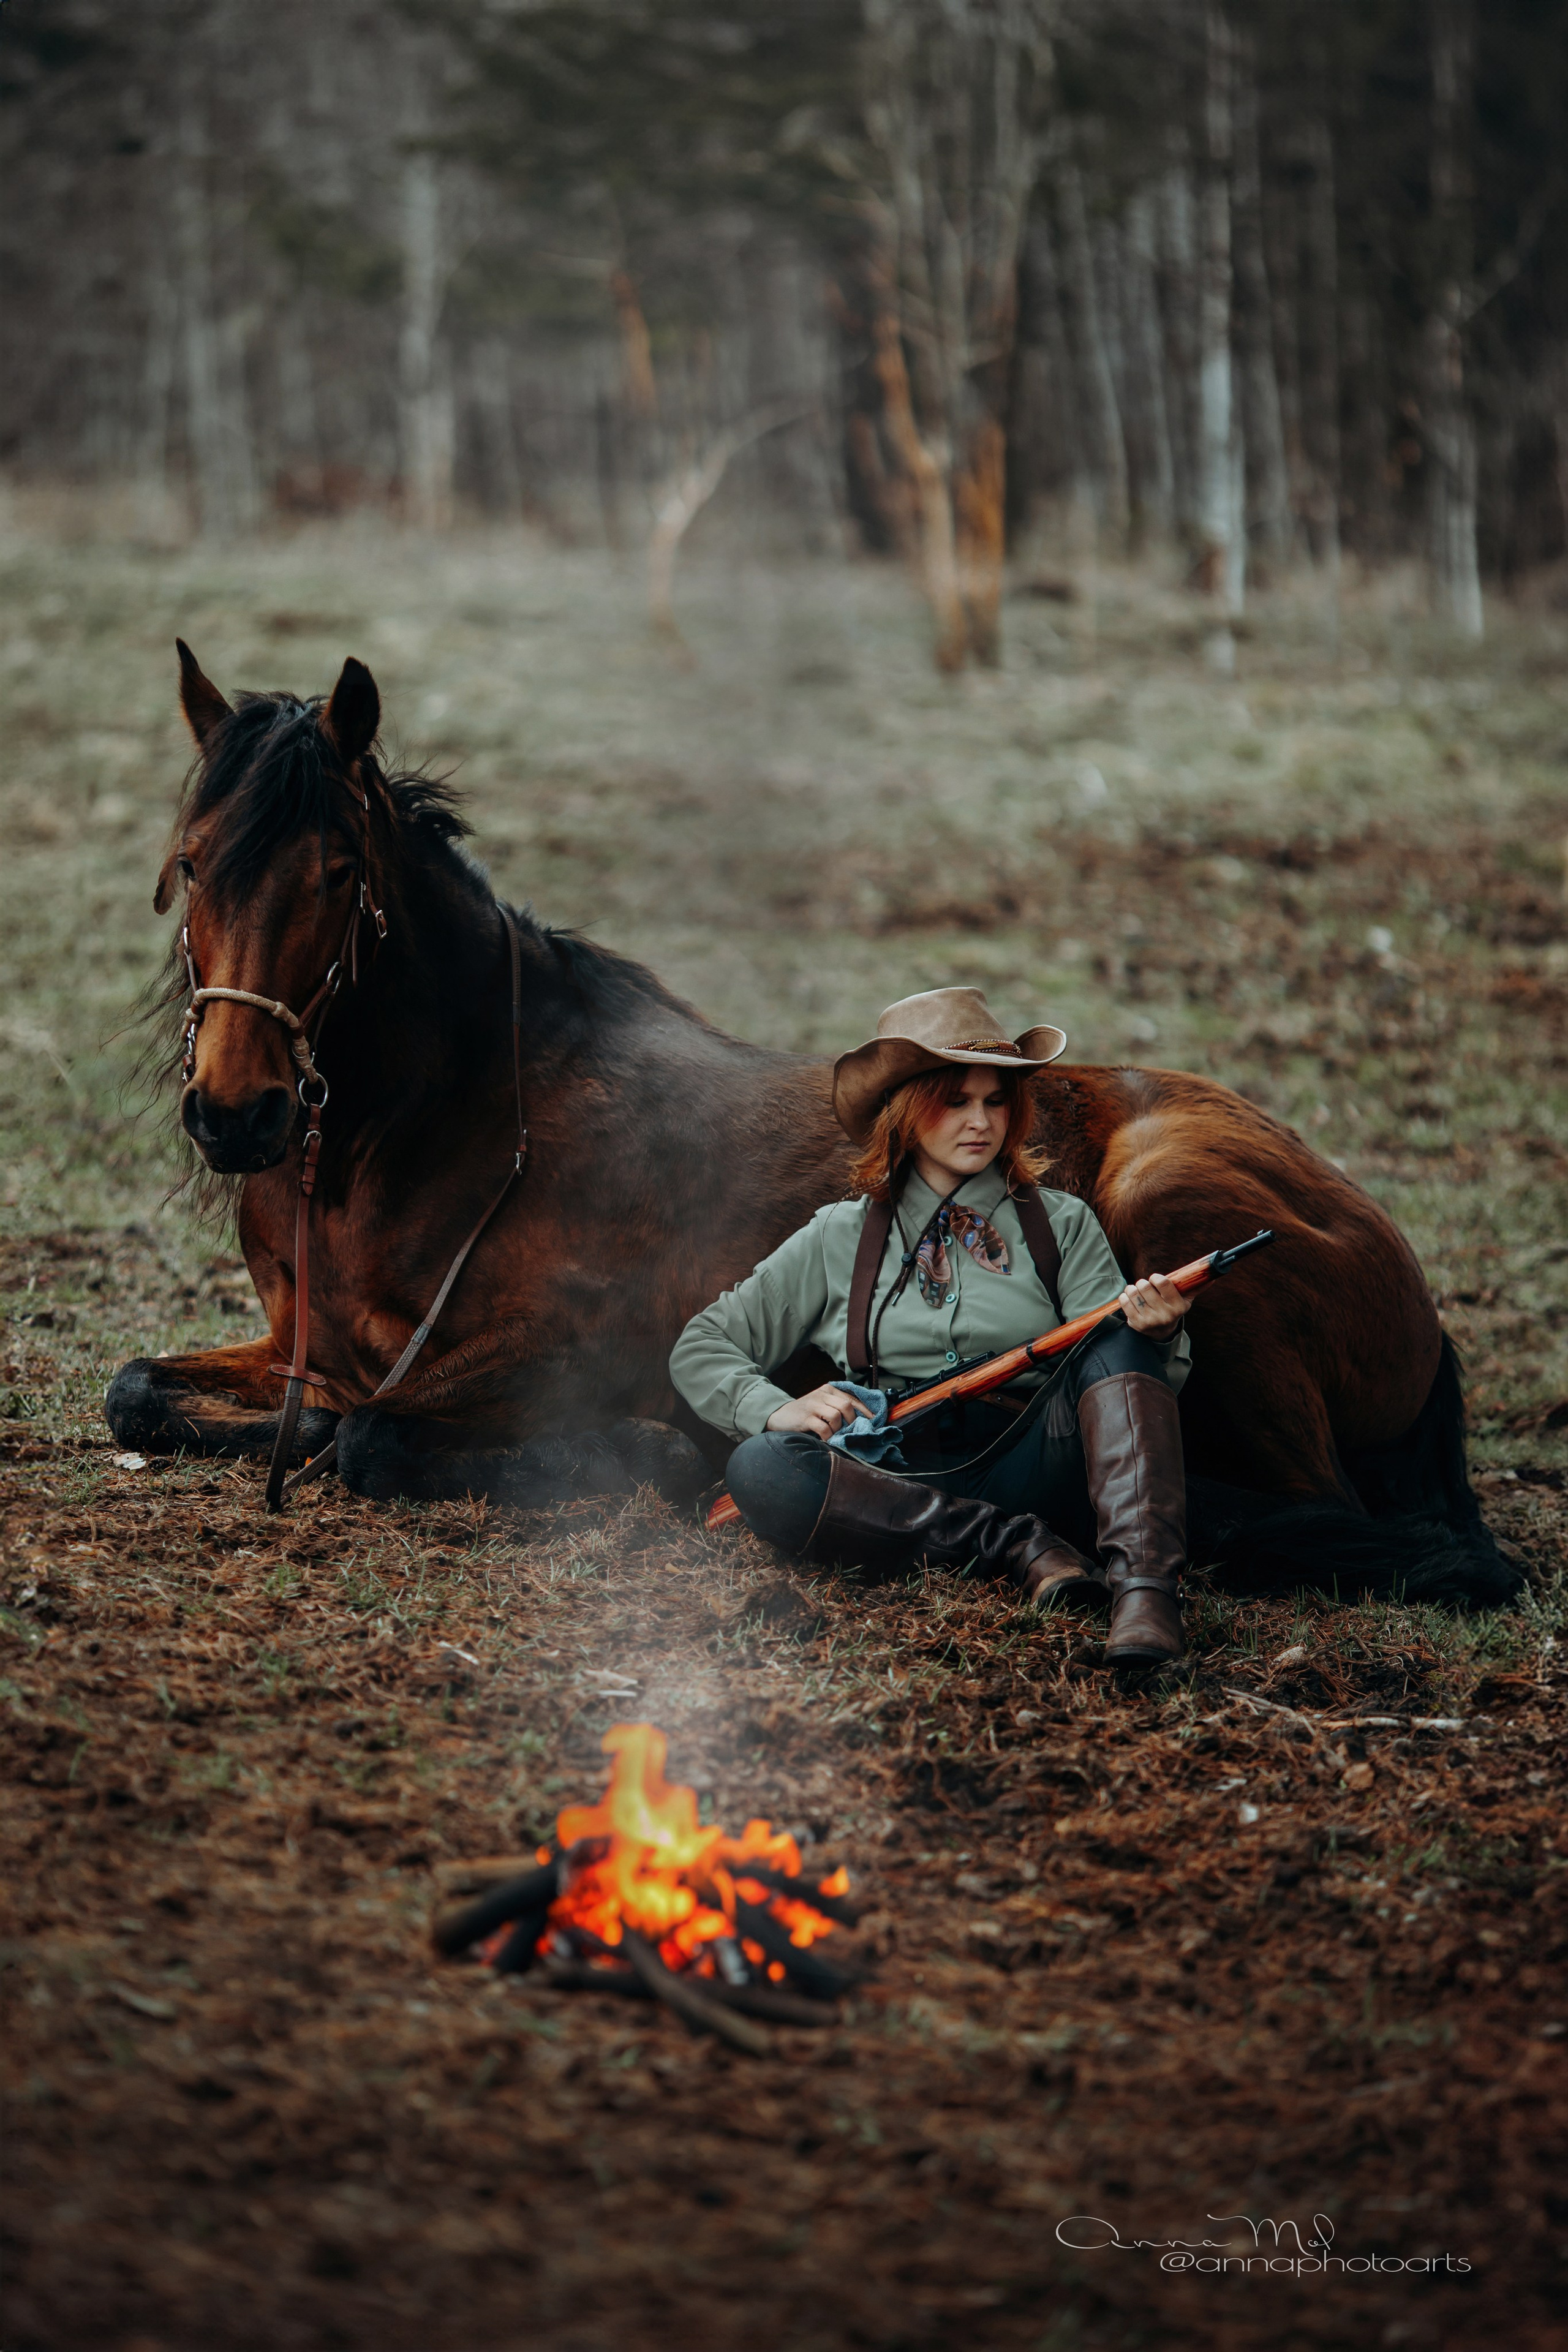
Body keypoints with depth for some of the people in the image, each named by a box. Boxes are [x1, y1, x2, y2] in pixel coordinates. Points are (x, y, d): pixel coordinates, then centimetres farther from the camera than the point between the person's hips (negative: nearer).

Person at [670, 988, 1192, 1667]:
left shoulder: (1061, 1225, 17)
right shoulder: (840, 1237, 16)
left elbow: (1113, 1362, 5)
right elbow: (700, 1349, 16)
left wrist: (1156, 1335, -20)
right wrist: (776, 1410, -5)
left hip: (1030, 1467, 0)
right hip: (898, 1478, 0)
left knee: (1122, 1333, -23)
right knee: (761, 1469, -30)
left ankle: (1144, 1584, -40)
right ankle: (1021, 1551, -32)